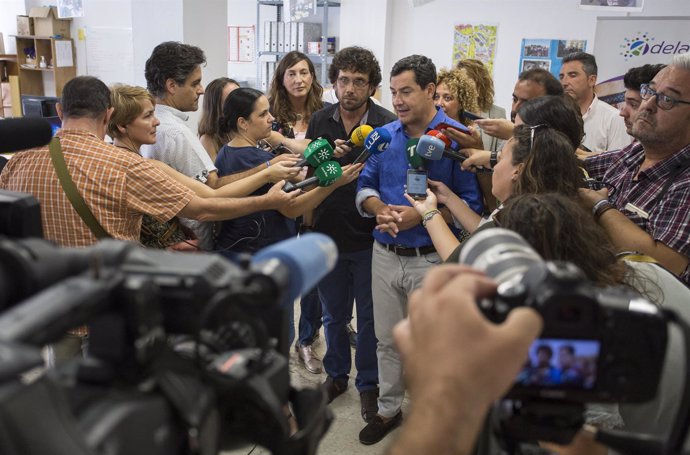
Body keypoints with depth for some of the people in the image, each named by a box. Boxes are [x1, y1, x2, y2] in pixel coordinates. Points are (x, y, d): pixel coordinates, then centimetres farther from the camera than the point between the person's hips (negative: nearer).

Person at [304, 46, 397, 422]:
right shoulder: (320, 121, 1)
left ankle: (368, 383, 32)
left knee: (369, 317, 12)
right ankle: (336, 374, 40)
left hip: (369, 239, -3)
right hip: (327, 235, 4)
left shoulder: (388, 126, -13)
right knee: (333, 314, 20)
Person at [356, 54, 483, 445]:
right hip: (385, 254, 5)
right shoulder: (385, 135, 3)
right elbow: (365, 187, 7)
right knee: (387, 340, 18)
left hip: (431, 259, -4)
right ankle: (389, 410, 37)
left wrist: (420, 215, -23)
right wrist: (380, 209, -14)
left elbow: (471, 203, -14)